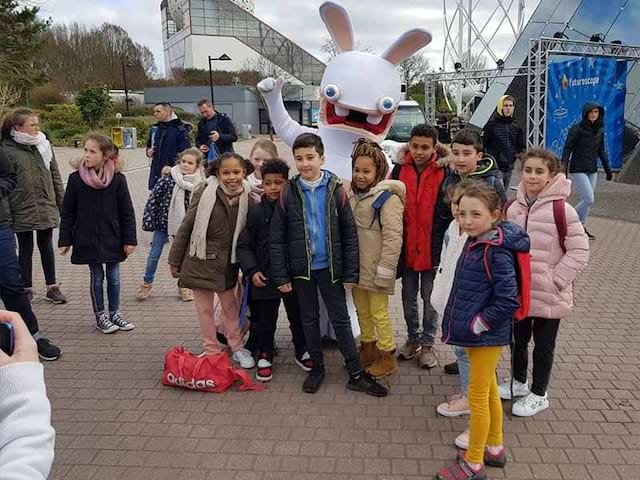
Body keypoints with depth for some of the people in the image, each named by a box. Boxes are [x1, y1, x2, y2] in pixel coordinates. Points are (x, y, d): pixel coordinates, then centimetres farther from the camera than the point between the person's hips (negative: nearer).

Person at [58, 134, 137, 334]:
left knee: (114, 277, 10)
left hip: (113, 240, 0)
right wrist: (65, 240, 0)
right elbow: (67, 213, 2)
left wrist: (129, 239, -4)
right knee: (97, 278, 8)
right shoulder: (75, 179, -4)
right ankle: (100, 316, 22)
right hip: (87, 240, 0)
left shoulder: (118, 179, -6)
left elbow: (127, 212, -2)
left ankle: (114, 313, 26)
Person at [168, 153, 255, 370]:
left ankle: (237, 348, 32)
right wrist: (175, 261, -3)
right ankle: (211, 350, 25)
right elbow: (186, 228, -8)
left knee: (231, 305, 16)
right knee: (205, 309, 10)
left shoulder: (247, 196, -8)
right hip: (201, 260, -2)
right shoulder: (205, 193, -16)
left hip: (228, 262, 2)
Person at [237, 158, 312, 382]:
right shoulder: (255, 211, -5)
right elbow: (244, 246, -1)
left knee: (298, 317, 17)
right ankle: (264, 357, 30)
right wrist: (251, 271, -11)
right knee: (265, 321, 12)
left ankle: (301, 352, 37)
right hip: (265, 277, 0)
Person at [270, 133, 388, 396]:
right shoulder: (288, 193, -5)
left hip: (330, 267, -1)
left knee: (341, 319, 6)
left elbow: (350, 234, -3)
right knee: (309, 319, 14)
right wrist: (280, 275, -5)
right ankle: (317, 367, 30)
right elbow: (277, 238, -2)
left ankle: (357, 374, 16)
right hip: (301, 268, 1)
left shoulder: (336, 190, -6)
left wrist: (351, 273, -4)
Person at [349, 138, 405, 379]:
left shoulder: (388, 198, -16)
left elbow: (393, 237, -19)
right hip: (356, 266, 7)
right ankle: (367, 349, 36)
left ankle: (387, 356, 19)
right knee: (362, 310, 19)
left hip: (375, 267, -7)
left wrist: (385, 269, -19)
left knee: (379, 312, 3)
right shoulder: (353, 194, 8)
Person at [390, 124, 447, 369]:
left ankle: (427, 343, 25)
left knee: (430, 297, 10)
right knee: (408, 296, 16)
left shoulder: (443, 173, -9)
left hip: (432, 247, -3)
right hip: (407, 247, 3)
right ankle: (413, 338, 33)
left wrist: (441, 248, -12)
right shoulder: (400, 170, 0)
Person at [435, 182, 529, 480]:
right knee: (489, 392, 21)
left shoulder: (497, 252, -23)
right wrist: (464, 323, 12)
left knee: (478, 397, 4)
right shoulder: (474, 243, 4)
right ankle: (494, 449, 39)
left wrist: (477, 324, -17)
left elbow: (508, 301, -26)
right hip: (474, 334, 9)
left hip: (487, 336, -9)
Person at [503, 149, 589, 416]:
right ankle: (519, 382, 41)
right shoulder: (513, 208, 1)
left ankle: (538, 394, 28)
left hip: (549, 295, -5)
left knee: (543, 344, 11)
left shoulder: (562, 210, -16)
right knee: (518, 339, 20)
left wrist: (555, 279, -16)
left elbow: (579, 251, -13)